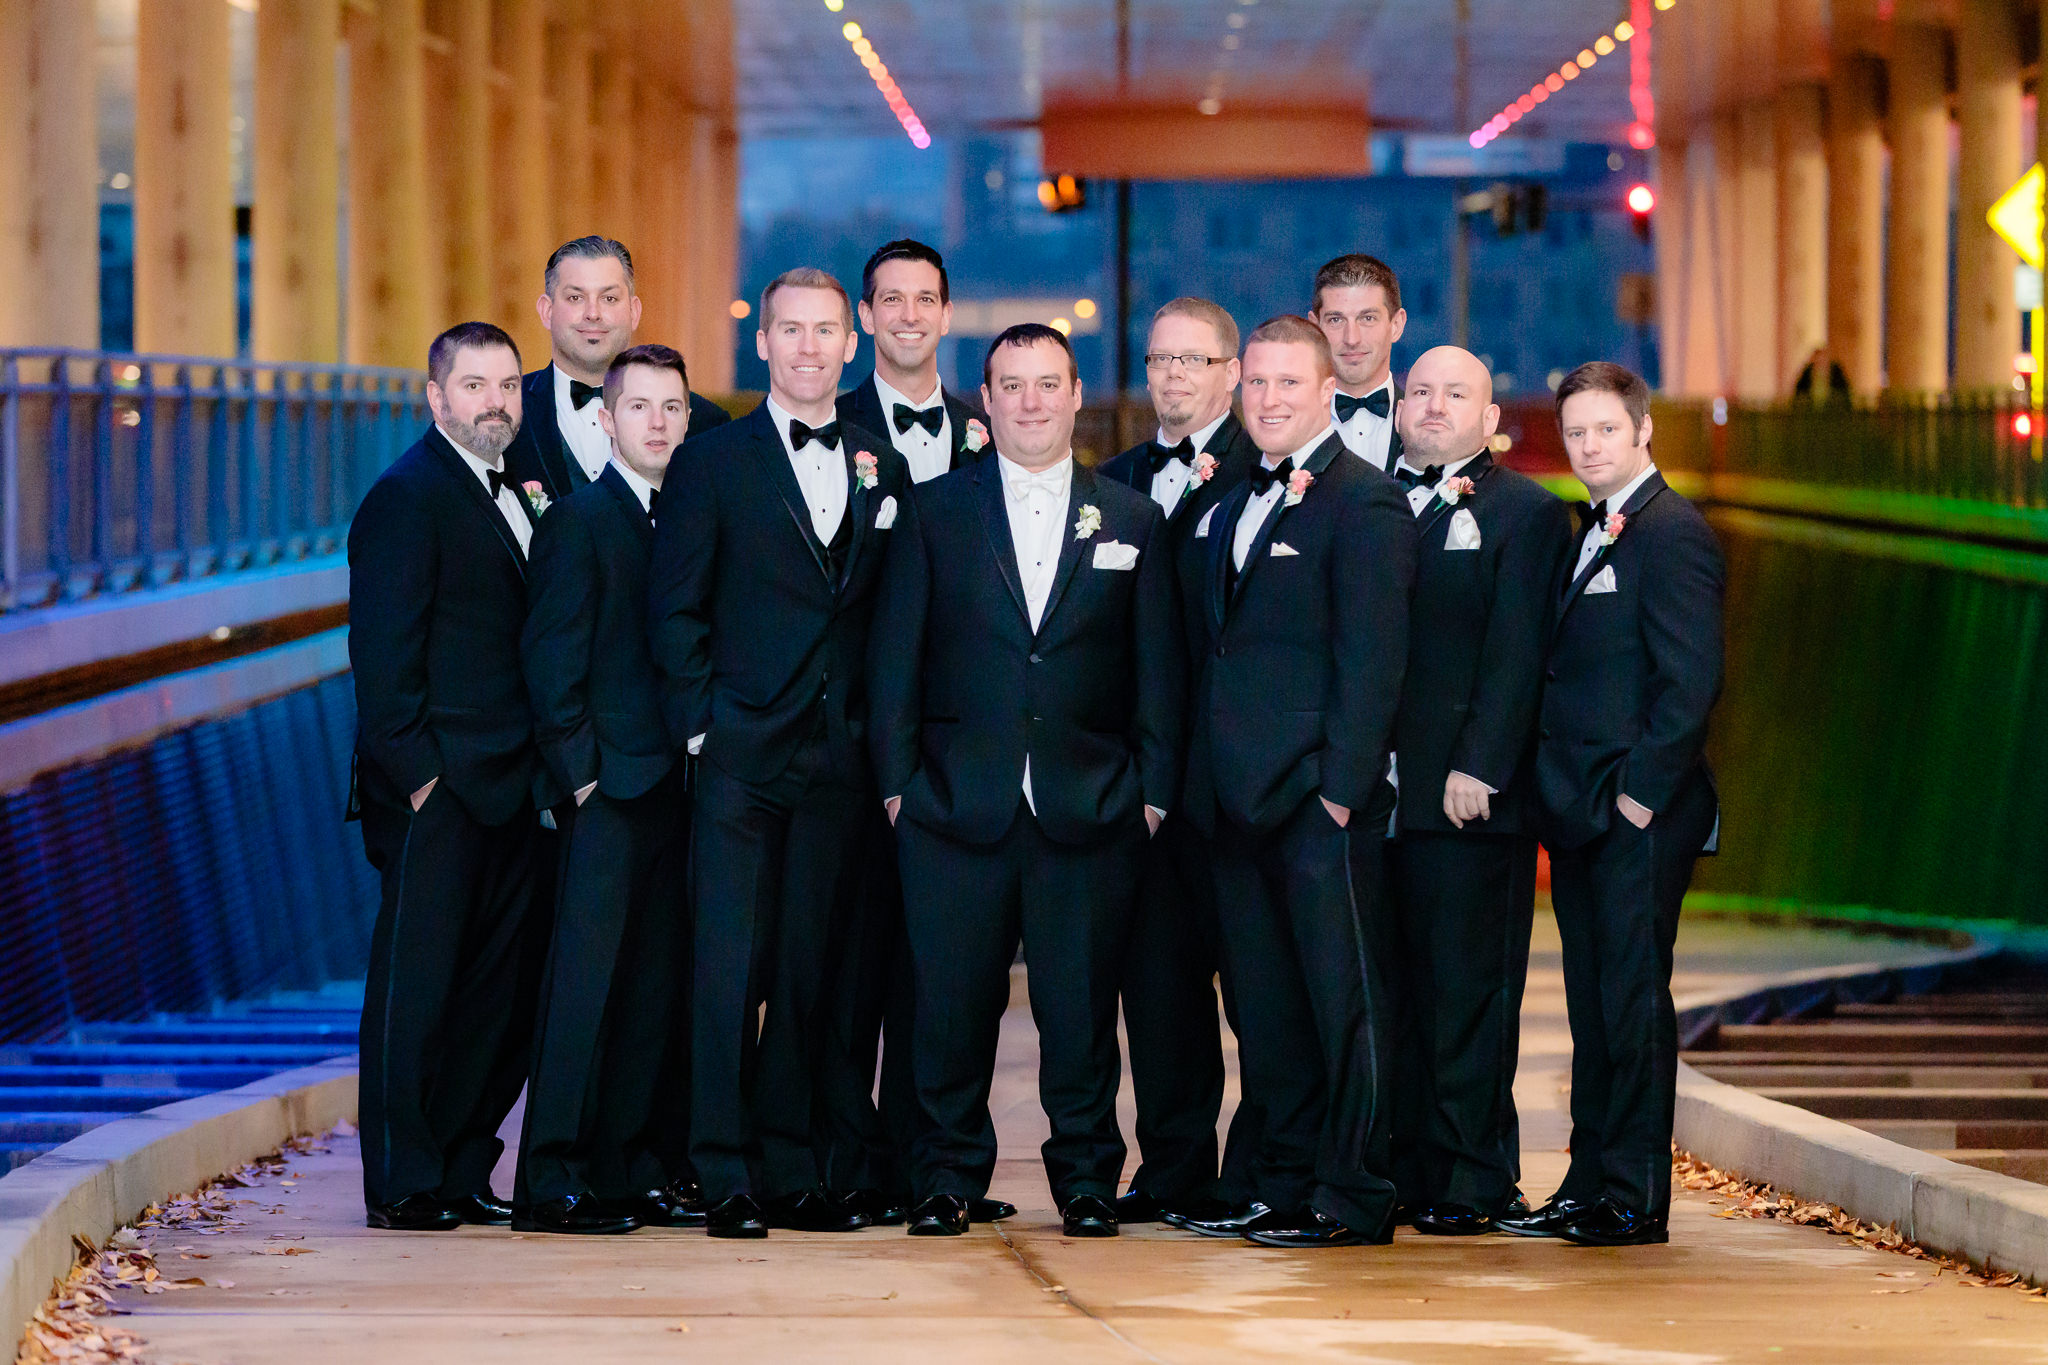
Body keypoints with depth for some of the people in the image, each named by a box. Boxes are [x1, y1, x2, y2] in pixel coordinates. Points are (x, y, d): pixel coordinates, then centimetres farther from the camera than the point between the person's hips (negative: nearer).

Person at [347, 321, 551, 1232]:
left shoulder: (518, 493, 18)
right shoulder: (406, 497, -8)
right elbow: (384, 653, -13)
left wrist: (546, 776, 12)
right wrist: (417, 773, -18)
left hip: (511, 792, 8)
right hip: (438, 791, -8)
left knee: (505, 989, 9)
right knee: (417, 986, -3)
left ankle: (462, 1174, 17)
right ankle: (402, 1185, 2)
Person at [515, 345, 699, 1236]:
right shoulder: (578, 519, -4)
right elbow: (550, 661, -8)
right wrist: (580, 771, -12)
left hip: (674, 785, 7)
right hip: (609, 789, -7)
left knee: (655, 981, 8)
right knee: (587, 977, -9)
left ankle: (631, 1166, 14)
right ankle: (552, 1181, -9)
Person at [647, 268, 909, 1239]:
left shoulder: (884, 471, 12)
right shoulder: (713, 464, 2)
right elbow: (675, 611, 0)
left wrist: (882, 739, 5)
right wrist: (705, 724, -8)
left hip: (839, 760, 3)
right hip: (743, 756, -3)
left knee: (812, 970, 6)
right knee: (730, 968, -6)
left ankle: (791, 1172, 12)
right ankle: (726, 1178, -4)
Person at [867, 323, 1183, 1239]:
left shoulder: (1132, 521, 10)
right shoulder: (931, 512, 8)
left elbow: (1159, 671, 9)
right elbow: (894, 656, 6)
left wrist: (1155, 788, 1)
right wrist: (896, 780, -1)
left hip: (1090, 808, 0)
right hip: (958, 805, 0)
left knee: (1081, 1001, 2)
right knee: (953, 999, 1)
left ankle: (1085, 1178, 12)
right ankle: (949, 1176, 12)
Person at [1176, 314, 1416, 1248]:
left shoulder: (1363, 504, -6)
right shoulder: (1229, 510, 18)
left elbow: (1372, 660, -12)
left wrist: (1341, 785, -17)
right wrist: (1204, 777, 13)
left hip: (1320, 797, -8)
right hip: (1239, 801, 8)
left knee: (1342, 994, -4)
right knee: (1265, 1005, 10)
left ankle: (1353, 1197, -2)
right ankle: (1285, 1186, 16)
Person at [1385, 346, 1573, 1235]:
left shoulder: (1525, 513, 2)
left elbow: (1516, 656, -6)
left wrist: (1479, 768, -15)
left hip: (1470, 795, -5)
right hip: (1377, 790, 5)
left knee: (1467, 990, -2)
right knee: (1395, 991, 6)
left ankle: (1468, 1183, 1)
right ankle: (1402, 1170, 12)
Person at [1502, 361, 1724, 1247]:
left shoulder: (1671, 533, -10)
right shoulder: (1587, 534, 18)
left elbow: (1692, 680, -16)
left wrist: (1641, 793, -17)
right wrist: (1559, 796, 12)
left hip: (1640, 816, -9)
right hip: (1580, 813, 9)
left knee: (1634, 999, -6)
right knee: (1593, 1005, 11)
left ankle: (1637, 1198, -3)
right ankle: (1590, 1186, 15)